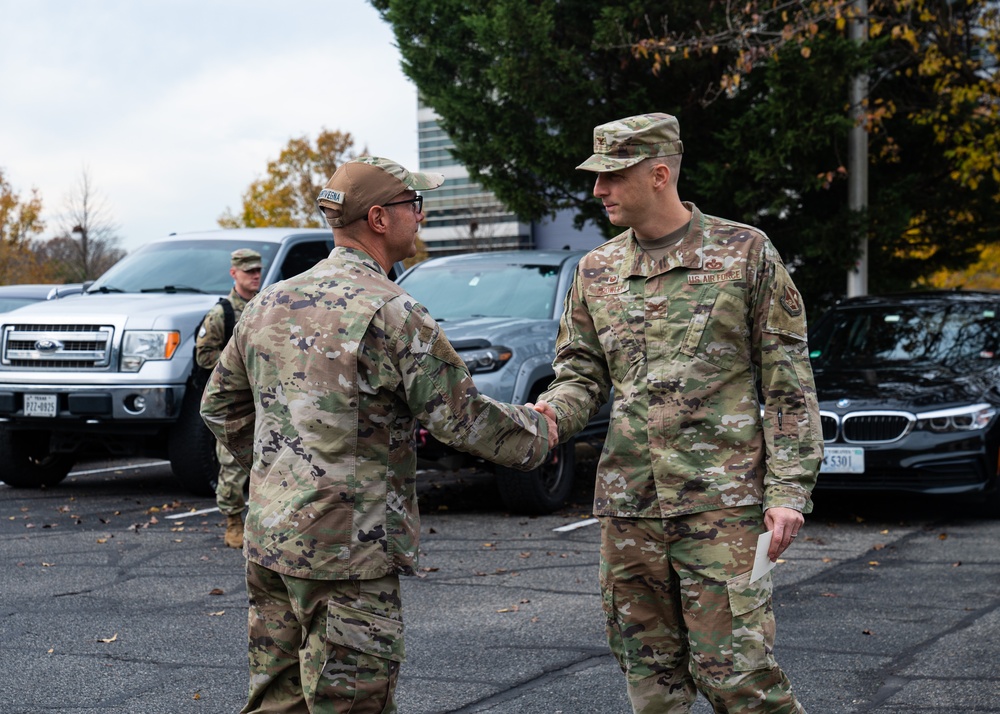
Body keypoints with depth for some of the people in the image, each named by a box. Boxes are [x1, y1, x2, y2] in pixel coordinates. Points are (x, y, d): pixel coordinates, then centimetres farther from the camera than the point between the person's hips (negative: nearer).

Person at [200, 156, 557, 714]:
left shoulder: (269, 304, 10)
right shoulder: (393, 314, -15)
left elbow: (222, 407, 19)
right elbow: (463, 417, -12)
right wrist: (537, 432, 6)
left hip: (267, 540, 8)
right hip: (347, 551, -8)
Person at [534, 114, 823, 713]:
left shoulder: (745, 252, 0)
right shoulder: (596, 271, 12)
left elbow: (788, 382, -1)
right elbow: (582, 372, 15)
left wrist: (788, 489, -8)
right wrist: (549, 416, -9)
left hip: (721, 501, -5)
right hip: (627, 505, 5)